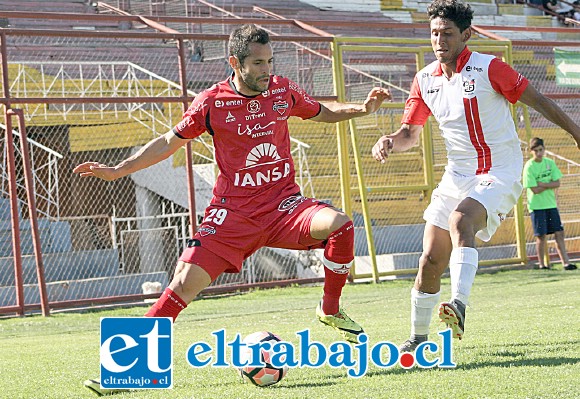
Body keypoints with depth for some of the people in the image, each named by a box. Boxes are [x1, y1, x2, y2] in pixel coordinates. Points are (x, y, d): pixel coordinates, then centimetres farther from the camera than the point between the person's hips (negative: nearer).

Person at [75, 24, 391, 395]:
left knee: (340, 224, -27)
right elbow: (169, 142, 7)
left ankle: (331, 309, -4)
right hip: (234, 212, -1)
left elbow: (323, 112, 22)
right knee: (185, 281, -13)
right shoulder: (211, 102, -6)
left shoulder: (284, 91, 1)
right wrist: (117, 171, 2)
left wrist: (363, 108, 5)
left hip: (284, 204, 2)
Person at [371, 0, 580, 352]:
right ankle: (418, 336, 18)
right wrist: (390, 142, -8)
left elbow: (536, 99, -2)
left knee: (461, 219, -35)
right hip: (458, 175, 6)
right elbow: (411, 132, 14)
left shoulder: (488, 68, -11)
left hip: (500, 173, -6)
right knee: (431, 260, 1)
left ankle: (459, 306, -49)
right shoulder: (425, 80, 5)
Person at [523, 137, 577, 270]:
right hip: (537, 206, -5)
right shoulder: (529, 167, -11)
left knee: (559, 233, 1)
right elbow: (535, 190, -17)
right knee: (541, 236, -2)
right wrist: (550, 185, -8)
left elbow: (557, 183, -3)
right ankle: (541, 264, 7)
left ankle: (565, 262, 3)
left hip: (551, 204, 5)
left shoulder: (550, 163, 4)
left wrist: (542, 184, -14)